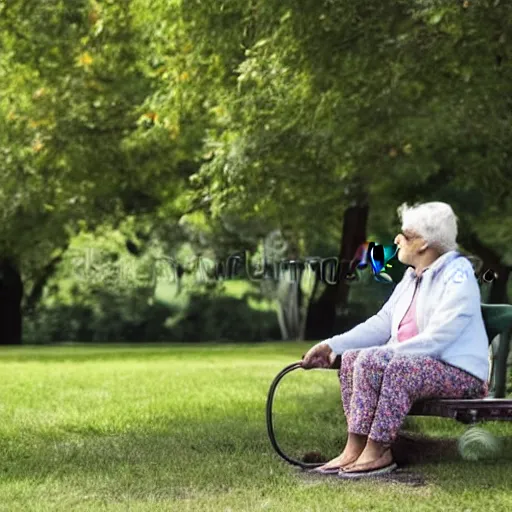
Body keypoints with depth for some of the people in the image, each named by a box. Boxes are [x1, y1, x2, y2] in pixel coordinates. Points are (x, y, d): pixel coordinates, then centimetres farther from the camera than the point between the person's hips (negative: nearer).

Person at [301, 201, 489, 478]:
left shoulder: (457, 275, -13)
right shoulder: (412, 277, 16)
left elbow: (436, 340, -23)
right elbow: (381, 323, 13)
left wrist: (385, 354, -26)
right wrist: (331, 345, 3)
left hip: (460, 373, -9)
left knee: (371, 361, -32)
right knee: (352, 358, -9)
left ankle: (375, 452, -25)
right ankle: (355, 448, -16)